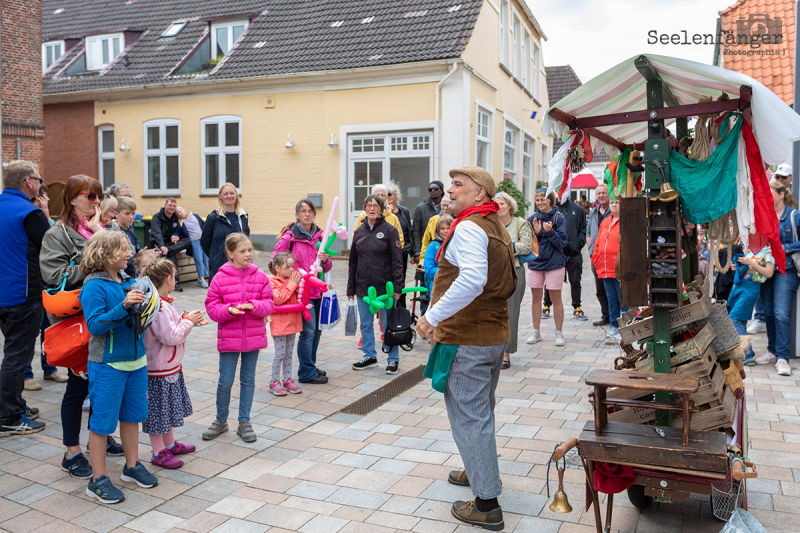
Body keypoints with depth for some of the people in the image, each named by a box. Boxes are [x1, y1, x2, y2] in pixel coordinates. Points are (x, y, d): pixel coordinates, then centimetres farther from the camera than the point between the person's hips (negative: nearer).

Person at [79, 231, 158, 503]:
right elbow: (95, 325, -22)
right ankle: (98, 479, 18)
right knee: (102, 420, 5)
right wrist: (123, 306, -31)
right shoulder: (94, 287, -15)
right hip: (107, 365, -7)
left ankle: (132, 466, 34)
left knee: (132, 415, 17)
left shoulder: (127, 281, 5)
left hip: (135, 360, 7)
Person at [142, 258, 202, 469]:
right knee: (157, 410, 3)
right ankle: (159, 453, 15)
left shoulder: (163, 303, 7)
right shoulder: (159, 306, -26)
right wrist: (188, 321, -16)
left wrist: (186, 319, 2)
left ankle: (170, 444, 37)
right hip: (159, 370, -11)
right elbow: (170, 336, -27)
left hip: (170, 366, 11)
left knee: (168, 407, 22)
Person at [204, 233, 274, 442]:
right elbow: (211, 306, -4)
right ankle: (221, 420, 28)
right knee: (225, 381, 6)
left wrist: (253, 306, -20)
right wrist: (228, 310, -22)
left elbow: (269, 304, -1)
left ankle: (244, 422, 26)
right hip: (228, 337, -2)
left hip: (253, 336, 2)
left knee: (248, 379, 12)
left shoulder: (260, 277, -1)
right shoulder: (220, 278, -6)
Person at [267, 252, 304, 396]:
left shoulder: (291, 279, 9)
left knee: (289, 353, 13)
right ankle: (274, 382, 10)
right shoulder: (272, 281, -11)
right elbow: (279, 298, -22)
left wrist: (297, 284, -8)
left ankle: (287, 380, 22)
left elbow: (299, 297, 8)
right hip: (279, 323, -6)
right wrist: (292, 284, -19)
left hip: (292, 322, 6)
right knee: (280, 354, -2)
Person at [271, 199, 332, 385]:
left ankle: (310, 366, 28)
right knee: (308, 330, -6)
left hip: (317, 289, 6)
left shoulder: (319, 235, 9)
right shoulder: (289, 236, -8)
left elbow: (327, 267, 13)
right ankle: (306, 373, 5)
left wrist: (325, 259, -9)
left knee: (316, 330, 12)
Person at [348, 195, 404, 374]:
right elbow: (353, 261, 13)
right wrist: (350, 288, 10)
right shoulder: (359, 231, 9)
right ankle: (369, 356, 27)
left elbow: (397, 260, -7)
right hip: (363, 287, 5)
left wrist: (397, 287, -13)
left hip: (384, 286, -5)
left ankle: (393, 359, 15)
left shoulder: (390, 230, -5)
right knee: (366, 324, 13)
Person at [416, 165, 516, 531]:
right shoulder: (497, 228, 14)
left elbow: (472, 280, -34)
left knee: (468, 417, -1)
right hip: (495, 334, 10)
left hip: (467, 340, -10)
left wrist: (433, 316, -28)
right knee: (481, 411, 25)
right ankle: (478, 472, 43)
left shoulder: (469, 227, -17)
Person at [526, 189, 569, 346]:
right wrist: (536, 232, -16)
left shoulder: (559, 218, -4)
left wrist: (550, 231, -23)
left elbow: (562, 243, -8)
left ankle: (559, 333, 15)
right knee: (536, 298, 9)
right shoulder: (532, 219, 3)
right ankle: (536, 332, 21)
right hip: (535, 263, 3)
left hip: (554, 263, -3)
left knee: (556, 298, 3)